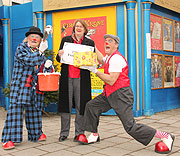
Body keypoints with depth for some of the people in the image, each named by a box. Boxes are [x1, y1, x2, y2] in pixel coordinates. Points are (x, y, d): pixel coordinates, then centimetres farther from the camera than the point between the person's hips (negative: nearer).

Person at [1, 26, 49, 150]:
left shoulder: (40, 51, 18)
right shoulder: (21, 48, -1)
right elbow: (28, 60, -18)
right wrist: (40, 51, -17)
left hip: (35, 86, 6)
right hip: (21, 84, -6)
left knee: (34, 109, 12)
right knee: (16, 107, -10)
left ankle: (36, 134, 26)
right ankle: (9, 139, -8)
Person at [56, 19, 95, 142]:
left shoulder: (90, 42, 8)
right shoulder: (65, 40, 12)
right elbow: (59, 59, 13)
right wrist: (59, 55, -10)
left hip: (81, 78, -1)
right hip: (67, 77, 1)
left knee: (81, 106, 1)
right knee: (66, 104, 3)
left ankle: (79, 133, 13)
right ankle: (64, 133, 14)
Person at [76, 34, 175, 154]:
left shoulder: (116, 59, -18)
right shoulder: (109, 57, 14)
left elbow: (111, 81, -24)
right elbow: (102, 59, 40)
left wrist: (95, 71, -19)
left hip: (121, 94, -10)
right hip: (110, 94, 10)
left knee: (130, 127, -13)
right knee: (91, 106, 11)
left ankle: (165, 136, -3)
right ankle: (94, 136, 25)